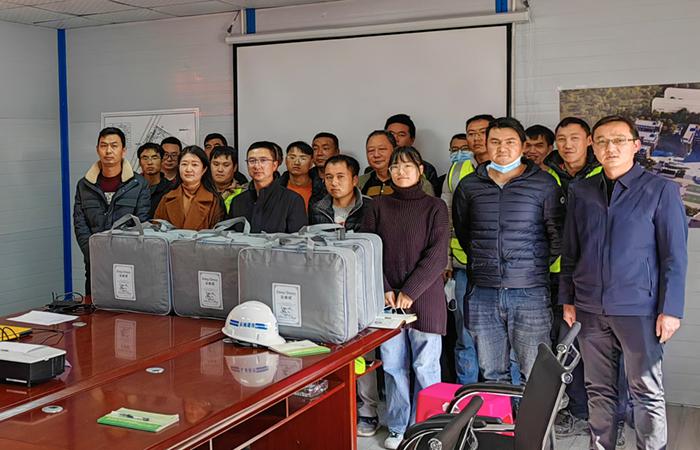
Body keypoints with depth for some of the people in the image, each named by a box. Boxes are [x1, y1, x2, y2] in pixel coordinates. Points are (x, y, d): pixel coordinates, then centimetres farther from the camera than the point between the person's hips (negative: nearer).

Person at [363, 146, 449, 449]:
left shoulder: (435, 207, 1)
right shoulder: (379, 207, 9)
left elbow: (437, 255, -7)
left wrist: (410, 291, -13)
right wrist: (384, 289, -8)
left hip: (424, 299, -2)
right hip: (387, 299, 3)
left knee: (425, 367, 2)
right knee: (393, 366, 7)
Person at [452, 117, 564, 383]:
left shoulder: (544, 184, 1)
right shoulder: (468, 185, 9)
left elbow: (558, 235, 5)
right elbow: (460, 231, 20)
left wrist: (537, 266, 7)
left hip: (530, 292, -2)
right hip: (482, 293, 3)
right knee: (491, 375, 10)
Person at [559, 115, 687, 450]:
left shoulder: (660, 190, -2)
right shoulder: (580, 192, 9)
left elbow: (675, 256, -3)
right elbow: (570, 252, 14)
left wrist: (670, 310, -8)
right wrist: (568, 300, 11)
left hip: (638, 309, -3)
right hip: (590, 309, 4)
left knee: (647, 393, 3)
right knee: (599, 390, 11)